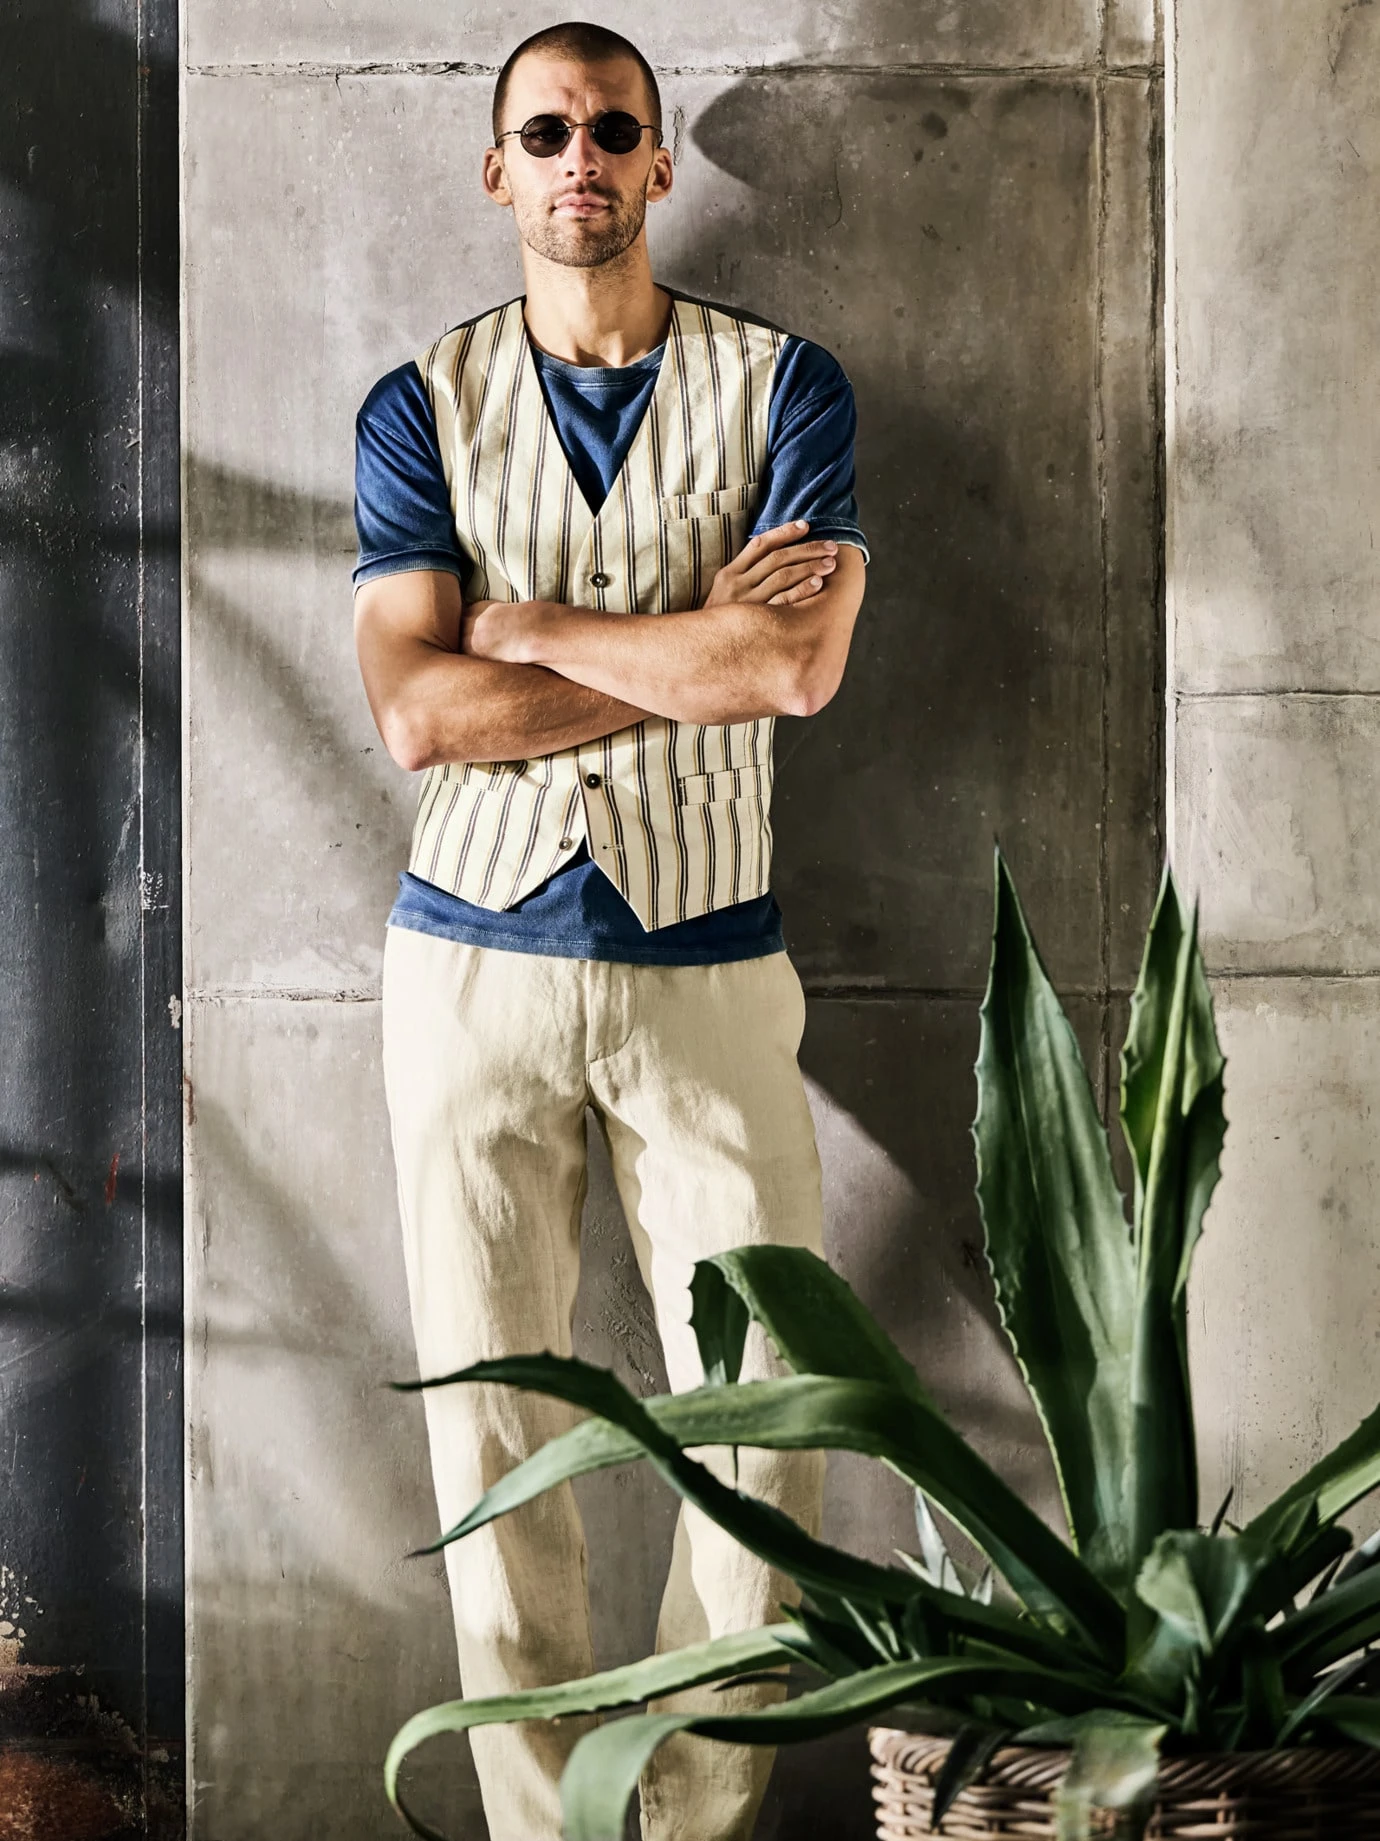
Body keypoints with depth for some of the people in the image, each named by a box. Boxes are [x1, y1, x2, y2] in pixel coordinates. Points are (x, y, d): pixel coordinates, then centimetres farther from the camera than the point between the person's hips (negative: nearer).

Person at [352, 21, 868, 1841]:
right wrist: (700, 646, -11)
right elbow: (419, 711, -9)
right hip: (475, 961, 1)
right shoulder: (421, 407, 5)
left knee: (764, 1425, -2)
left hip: (708, 968, 0)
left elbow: (800, 666, -13)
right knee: (492, 1426, 3)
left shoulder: (784, 385, 3)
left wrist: (525, 624, -9)